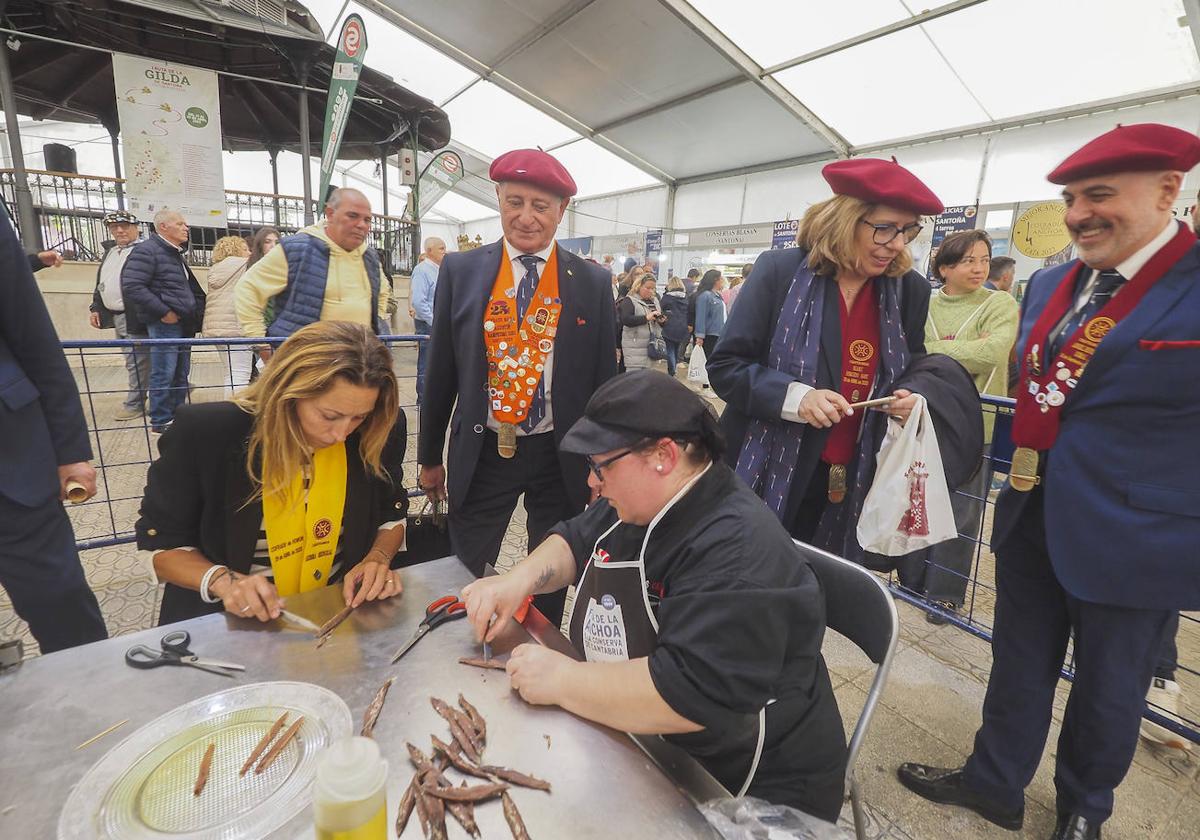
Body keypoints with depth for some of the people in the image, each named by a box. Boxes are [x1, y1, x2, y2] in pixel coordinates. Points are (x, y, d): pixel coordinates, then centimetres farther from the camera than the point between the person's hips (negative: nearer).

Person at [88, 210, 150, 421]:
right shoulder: (109, 252, 19)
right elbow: (100, 283, 25)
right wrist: (95, 308, 17)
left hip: (136, 317, -9)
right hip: (116, 317, 9)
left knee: (137, 363, -4)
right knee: (133, 362, 14)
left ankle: (134, 405, 5)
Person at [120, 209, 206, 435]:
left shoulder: (176, 254, 20)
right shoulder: (147, 250, -9)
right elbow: (132, 287, -18)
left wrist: (196, 312, 13)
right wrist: (163, 312, -18)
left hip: (183, 324, 9)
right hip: (164, 323, -9)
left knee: (181, 374, 13)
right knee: (164, 375, -4)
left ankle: (177, 415, 22)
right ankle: (160, 422, 4)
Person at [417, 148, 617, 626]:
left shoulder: (593, 283, -3)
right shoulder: (461, 271, -2)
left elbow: (603, 379, 2)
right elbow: (440, 369, 4)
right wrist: (430, 456, 8)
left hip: (562, 456, 0)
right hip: (481, 453, 0)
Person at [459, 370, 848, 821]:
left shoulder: (737, 554, -31)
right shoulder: (638, 502, -2)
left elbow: (685, 694, -37)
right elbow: (576, 539, 11)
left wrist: (560, 679, -26)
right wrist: (519, 579, -8)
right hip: (633, 734, 8)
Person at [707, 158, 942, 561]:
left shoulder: (910, 290, 3)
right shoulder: (780, 271, -10)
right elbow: (724, 365, -11)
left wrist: (912, 398, -7)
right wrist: (794, 397, -25)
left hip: (851, 485, 4)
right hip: (769, 476, -3)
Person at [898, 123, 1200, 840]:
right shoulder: (1049, 285, 6)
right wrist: (1022, 466, 12)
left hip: (1132, 535, -5)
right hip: (1032, 516, 5)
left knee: (1107, 688, 18)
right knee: (1019, 665, 19)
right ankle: (994, 782, 40)